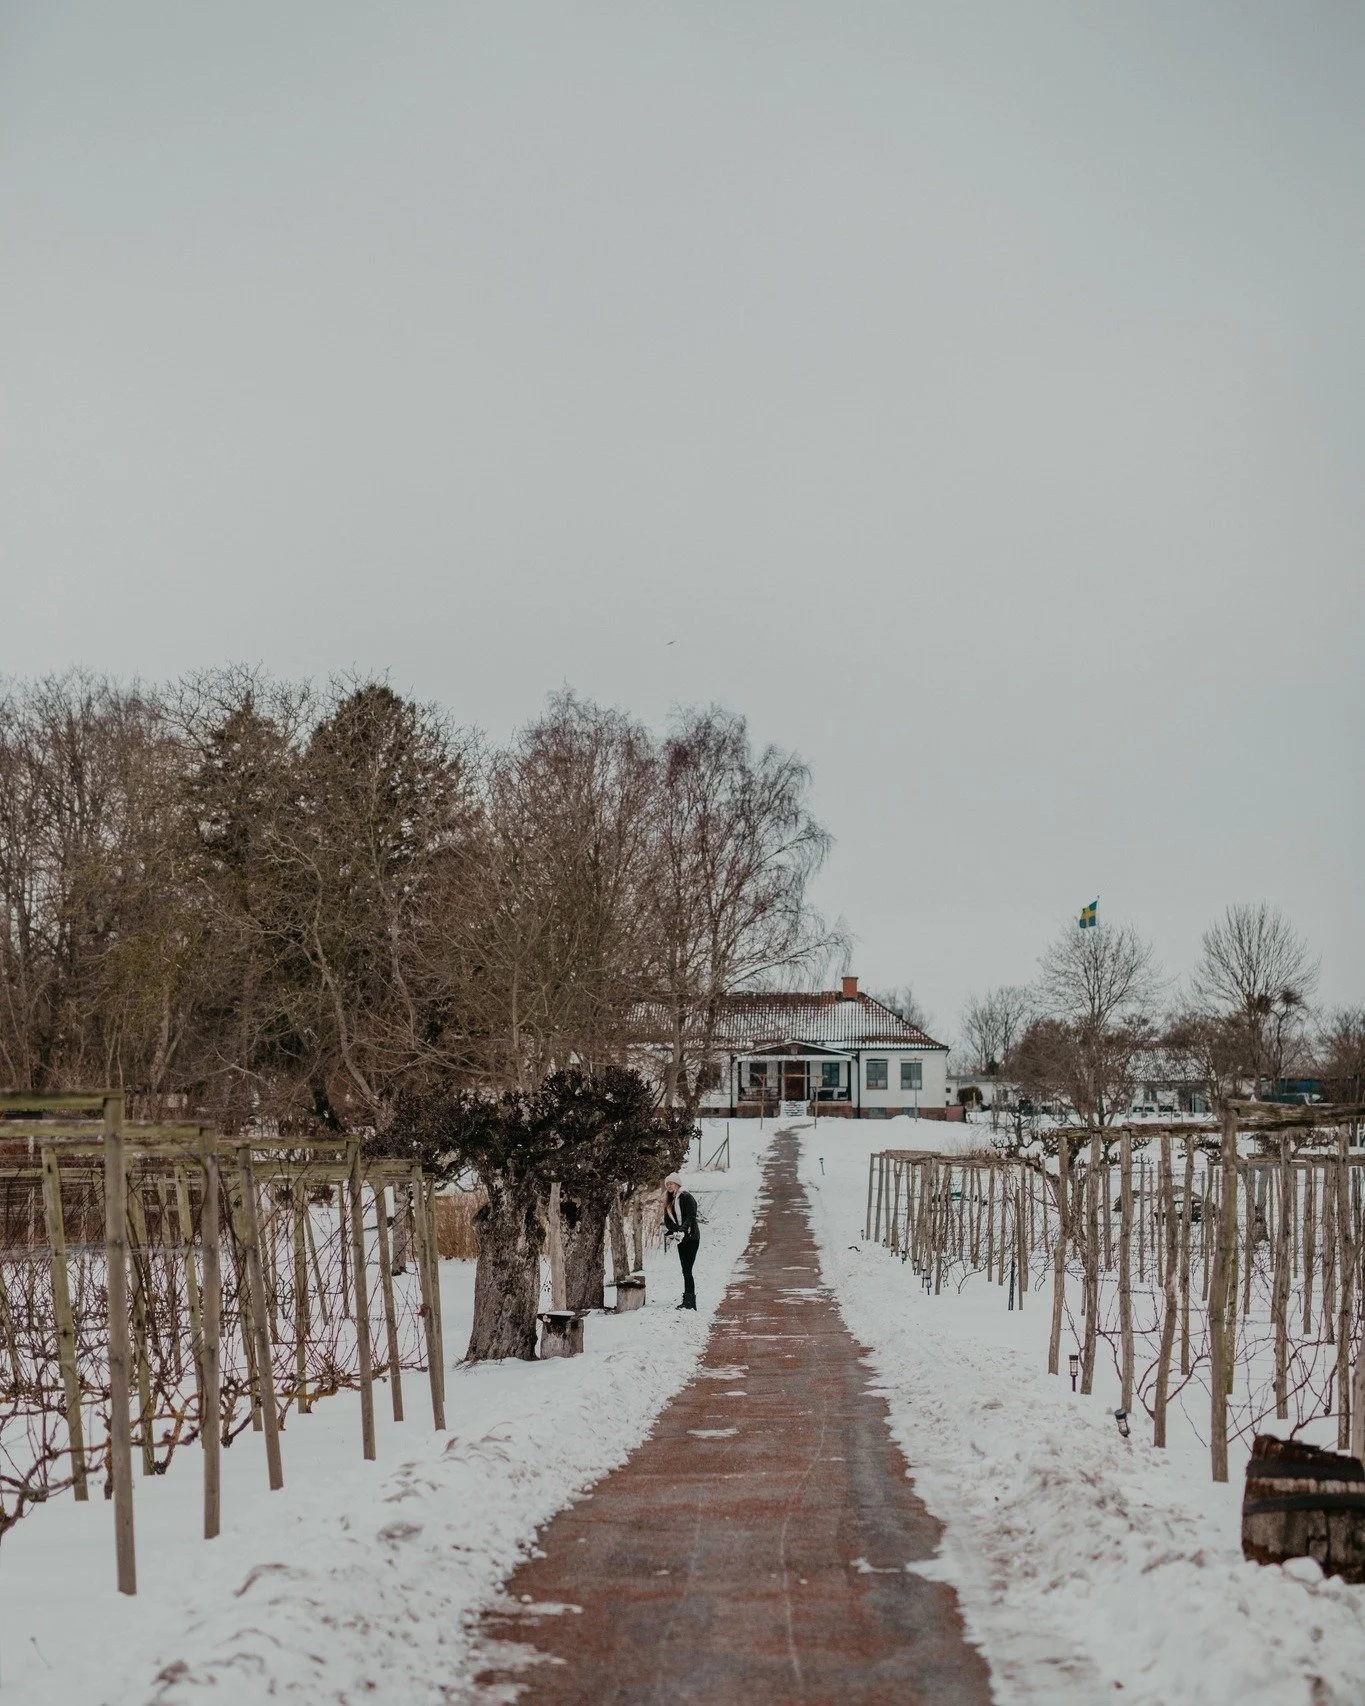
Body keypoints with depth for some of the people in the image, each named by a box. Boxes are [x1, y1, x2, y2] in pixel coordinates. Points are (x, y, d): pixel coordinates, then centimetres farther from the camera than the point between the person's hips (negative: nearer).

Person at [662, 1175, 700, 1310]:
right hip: (681, 1238, 8)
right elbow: (668, 1220, 7)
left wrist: (683, 1231, -30)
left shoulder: (686, 1197, -8)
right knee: (685, 1270, 7)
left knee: (687, 1270, -12)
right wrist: (678, 1230, -12)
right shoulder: (670, 1201, 16)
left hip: (691, 1238, -8)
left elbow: (691, 1217, -18)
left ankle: (689, 1302, -13)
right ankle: (688, 1301, 9)